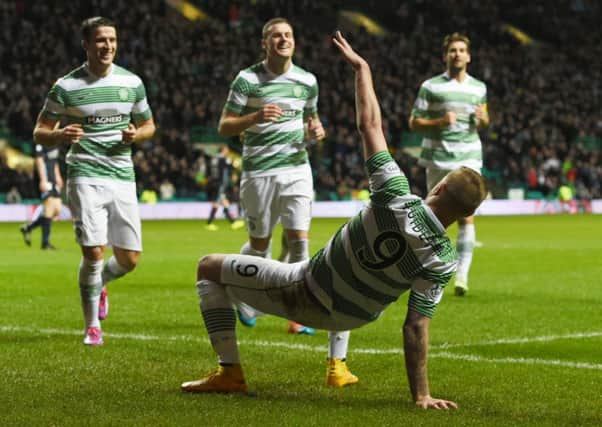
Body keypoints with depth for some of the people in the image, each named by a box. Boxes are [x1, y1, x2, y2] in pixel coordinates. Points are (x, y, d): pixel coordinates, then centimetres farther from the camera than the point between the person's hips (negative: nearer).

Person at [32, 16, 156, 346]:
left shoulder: (132, 82, 7)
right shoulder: (66, 86, -2)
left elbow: (149, 125, 19)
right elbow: (40, 133, 2)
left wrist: (136, 135, -5)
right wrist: (60, 136, -21)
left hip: (123, 178, 4)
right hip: (86, 177, -4)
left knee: (129, 258, 2)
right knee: (94, 251, -14)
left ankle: (99, 284, 37)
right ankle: (92, 327, 3)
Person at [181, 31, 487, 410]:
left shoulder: (396, 203, -29)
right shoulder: (444, 261, -25)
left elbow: (369, 124, -21)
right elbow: (416, 326, -24)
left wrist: (361, 66, -8)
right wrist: (421, 394, -17)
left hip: (303, 292, -3)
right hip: (348, 317, 3)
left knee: (209, 268, 15)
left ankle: (230, 372, 9)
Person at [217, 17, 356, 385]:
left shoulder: (307, 81, 7)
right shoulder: (247, 80, -5)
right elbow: (224, 127, -5)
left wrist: (316, 130, -2)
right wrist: (255, 117, -23)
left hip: (297, 169, 3)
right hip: (259, 172, -3)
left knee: (300, 241, -9)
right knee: (259, 245, 5)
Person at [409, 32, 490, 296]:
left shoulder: (479, 87, 12)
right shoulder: (431, 86, 1)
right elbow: (414, 123, 0)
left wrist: (483, 119, 0)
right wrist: (440, 122, -16)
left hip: (468, 159, 2)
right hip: (438, 160, -1)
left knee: (467, 217, -10)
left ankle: (462, 274, -11)